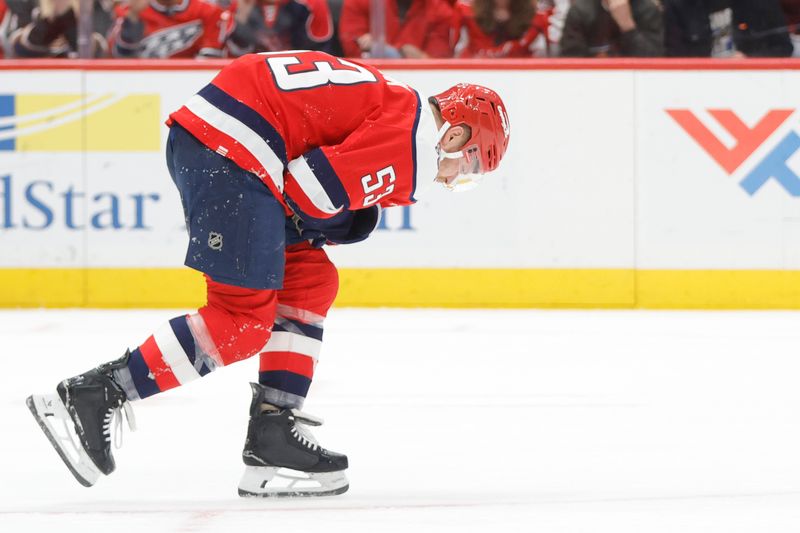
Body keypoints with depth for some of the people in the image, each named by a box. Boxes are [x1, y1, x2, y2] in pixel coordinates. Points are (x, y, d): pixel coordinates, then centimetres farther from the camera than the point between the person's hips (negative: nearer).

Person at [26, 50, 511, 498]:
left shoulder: (393, 104, 25)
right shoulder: (412, 149, -5)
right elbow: (314, 187, -11)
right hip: (231, 152, -11)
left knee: (310, 281, 14)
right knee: (243, 321, -8)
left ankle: (273, 437, 10)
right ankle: (92, 397, -12)